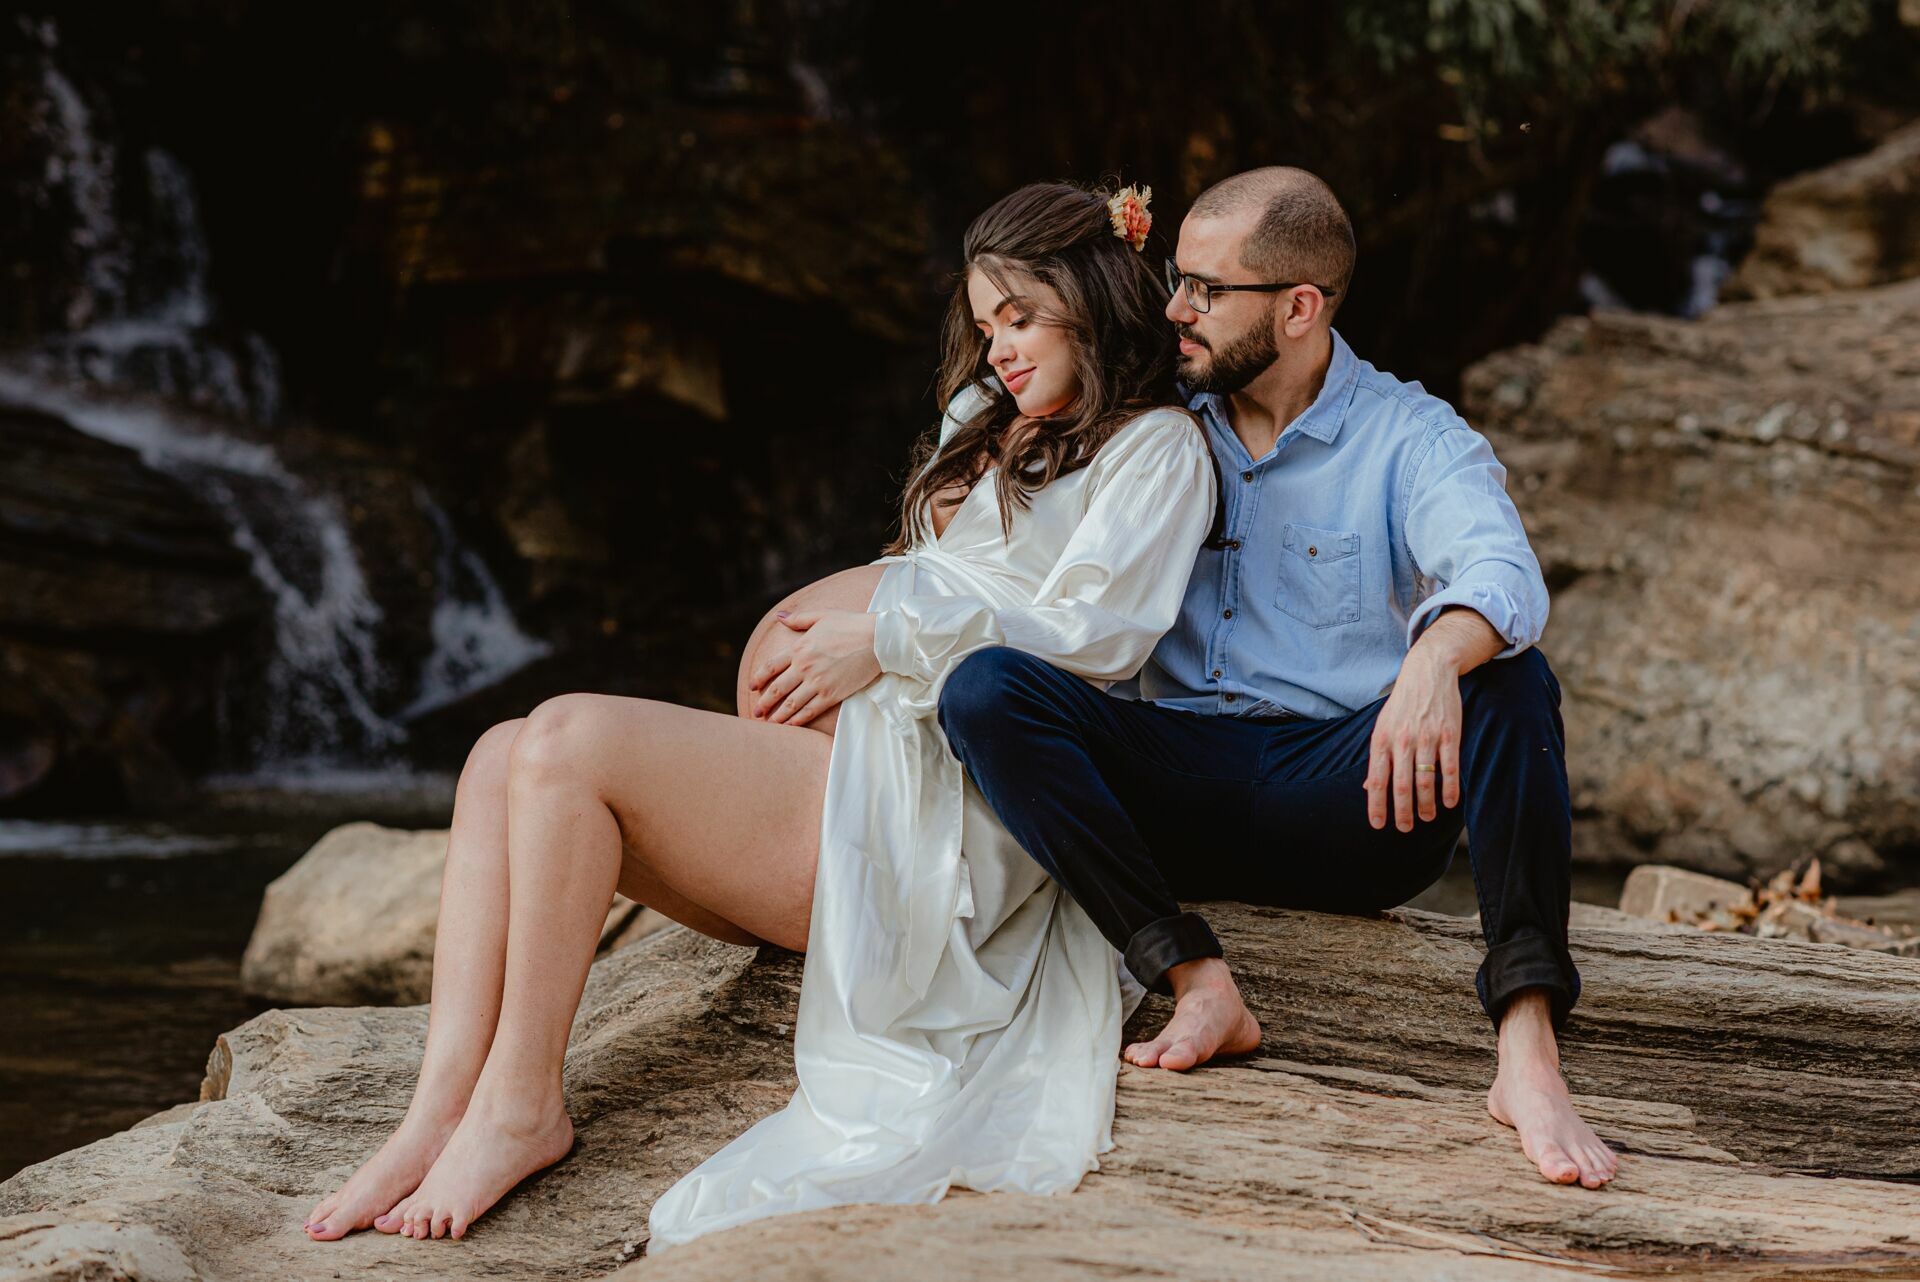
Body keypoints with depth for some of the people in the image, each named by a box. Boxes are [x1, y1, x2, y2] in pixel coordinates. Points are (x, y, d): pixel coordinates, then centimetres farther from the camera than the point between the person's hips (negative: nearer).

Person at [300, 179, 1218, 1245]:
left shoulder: (1155, 448, 5)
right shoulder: (992, 424, 32)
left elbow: (1095, 633, -10)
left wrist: (885, 636, -8)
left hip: (935, 812, -9)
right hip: (856, 763, 9)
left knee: (572, 740, -24)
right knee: (504, 758, -11)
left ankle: (522, 1107, -18)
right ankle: (441, 1114, -23)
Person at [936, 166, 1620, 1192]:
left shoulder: (1414, 440, 1)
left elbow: (1502, 578, -20)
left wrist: (1436, 658, -43)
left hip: (1350, 800, -2)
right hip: (1182, 790, 3)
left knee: (1509, 681, -30)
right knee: (984, 687, -22)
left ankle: (1528, 1052, -41)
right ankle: (1200, 987, -31)